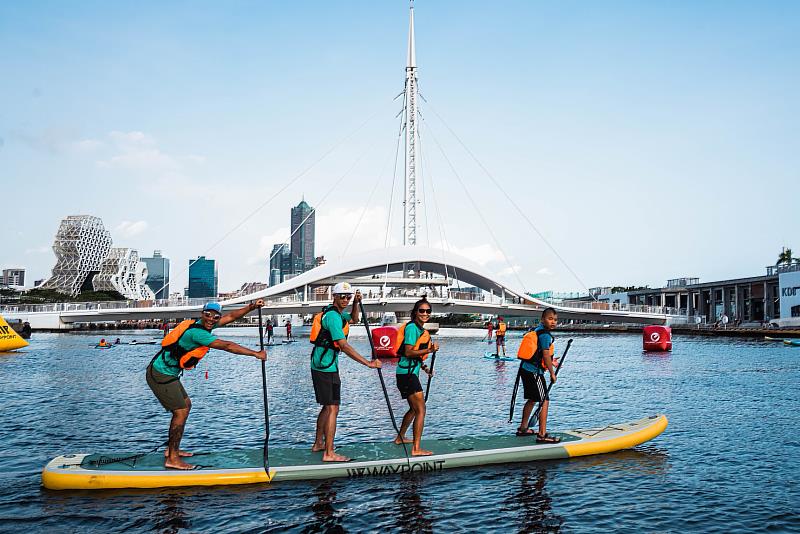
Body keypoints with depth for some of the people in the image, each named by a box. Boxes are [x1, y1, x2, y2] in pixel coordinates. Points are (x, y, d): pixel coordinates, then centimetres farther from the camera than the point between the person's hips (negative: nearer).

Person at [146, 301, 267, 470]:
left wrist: (251, 307, 0)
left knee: (186, 404, 18)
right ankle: (172, 459, 1)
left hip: (166, 372, 11)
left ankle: (172, 449, 26)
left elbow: (231, 317, 11)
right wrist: (256, 354, -21)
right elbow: (227, 346, -26)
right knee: (181, 412, -8)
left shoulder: (202, 324, 4)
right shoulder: (197, 332, -25)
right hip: (160, 375, -11)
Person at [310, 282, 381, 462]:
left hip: (320, 366, 11)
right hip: (326, 368, -11)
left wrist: (356, 303, 12)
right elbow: (344, 346, -27)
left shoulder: (337, 313, 12)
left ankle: (318, 444, 30)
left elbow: (354, 319, 33)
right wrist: (368, 363, -29)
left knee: (327, 406, 20)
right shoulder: (333, 316, -19)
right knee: (332, 408, -10)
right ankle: (329, 453, -10)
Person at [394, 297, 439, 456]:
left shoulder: (420, 329, 16)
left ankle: (400, 438, 39)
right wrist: (429, 350, -27)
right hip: (407, 373, -10)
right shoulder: (412, 327, -14)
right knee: (421, 410, -13)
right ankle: (416, 449, -13)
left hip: (411, 373, 10)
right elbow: (408, 352, -21)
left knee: (414, 408, 24)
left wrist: (424, 368, 16)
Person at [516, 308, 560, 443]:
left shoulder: (538, 330, 14)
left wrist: (550, 362, 29)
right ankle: (542, 435, -6)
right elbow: (546, 356, -19)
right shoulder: (545, 334, -16)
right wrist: (552, 373, -11)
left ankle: (523, 428, 31)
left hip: (526, 369, 10)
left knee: (532, 400, 22)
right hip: (535, 372, -10)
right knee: (545, 402, -6)